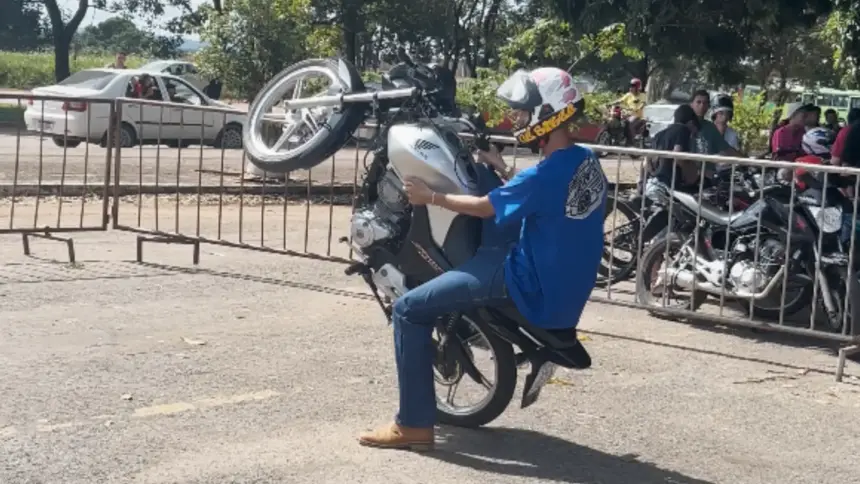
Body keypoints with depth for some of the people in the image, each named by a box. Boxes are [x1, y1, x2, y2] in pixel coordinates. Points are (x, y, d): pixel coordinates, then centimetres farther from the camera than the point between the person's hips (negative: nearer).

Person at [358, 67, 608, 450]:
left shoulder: (548, 174, -24)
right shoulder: (584, 161, 3)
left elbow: (484, 208, -13)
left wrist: (430, 197, 0)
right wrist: (503, 172, 16)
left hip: (533, 288, -9)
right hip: (566, 285, 9)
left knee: (408, 310, -7)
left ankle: (414, 425, -4)